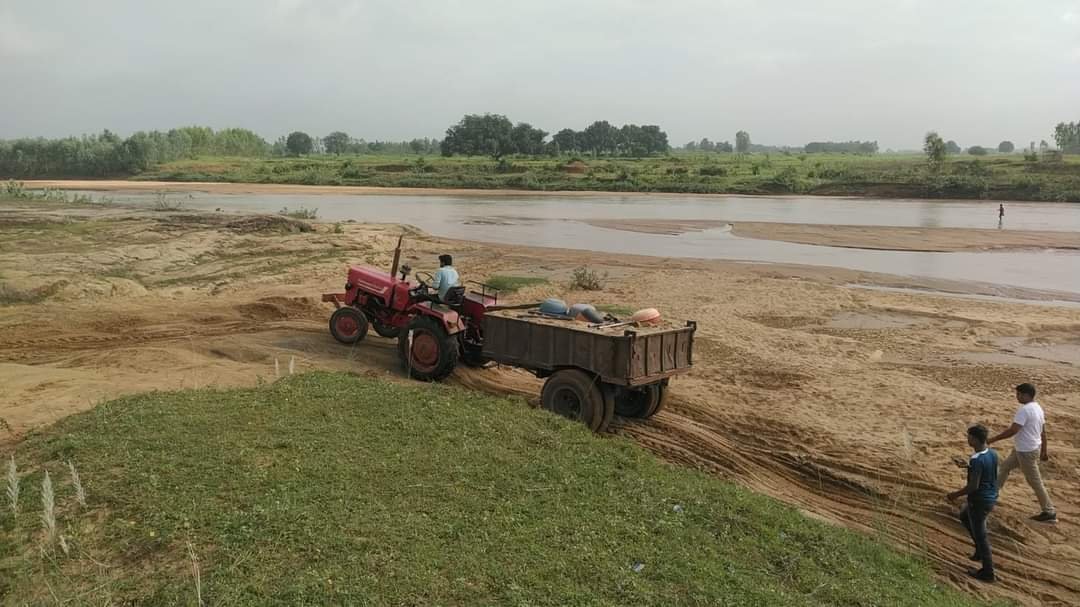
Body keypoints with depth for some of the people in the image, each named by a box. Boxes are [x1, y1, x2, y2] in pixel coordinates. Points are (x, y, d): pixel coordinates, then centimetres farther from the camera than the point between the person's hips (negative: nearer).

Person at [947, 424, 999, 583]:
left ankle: (988, 573, 16)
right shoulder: (993, 453, -1)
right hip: (991, 497, 9)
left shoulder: (977, 460, -28)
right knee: (964, 516, 30)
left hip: (979, 501, -9)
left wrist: (956, 494, -12)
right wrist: (968, 465, 16)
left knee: (980, 535, 5)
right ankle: (982, 550, 32)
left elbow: (973, 486, -25)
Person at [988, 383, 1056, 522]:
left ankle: (1049, 513, 11)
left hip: (1026, 451, -10)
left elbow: (1013, 430, -30)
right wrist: (1043, 451, 20)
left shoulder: (1024, 410, -24)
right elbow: (1043, 432, 12)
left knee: (1035, 482, 1)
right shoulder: (1038, 408, 6)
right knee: (1005, 466, 23)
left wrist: (993, 440, -23)